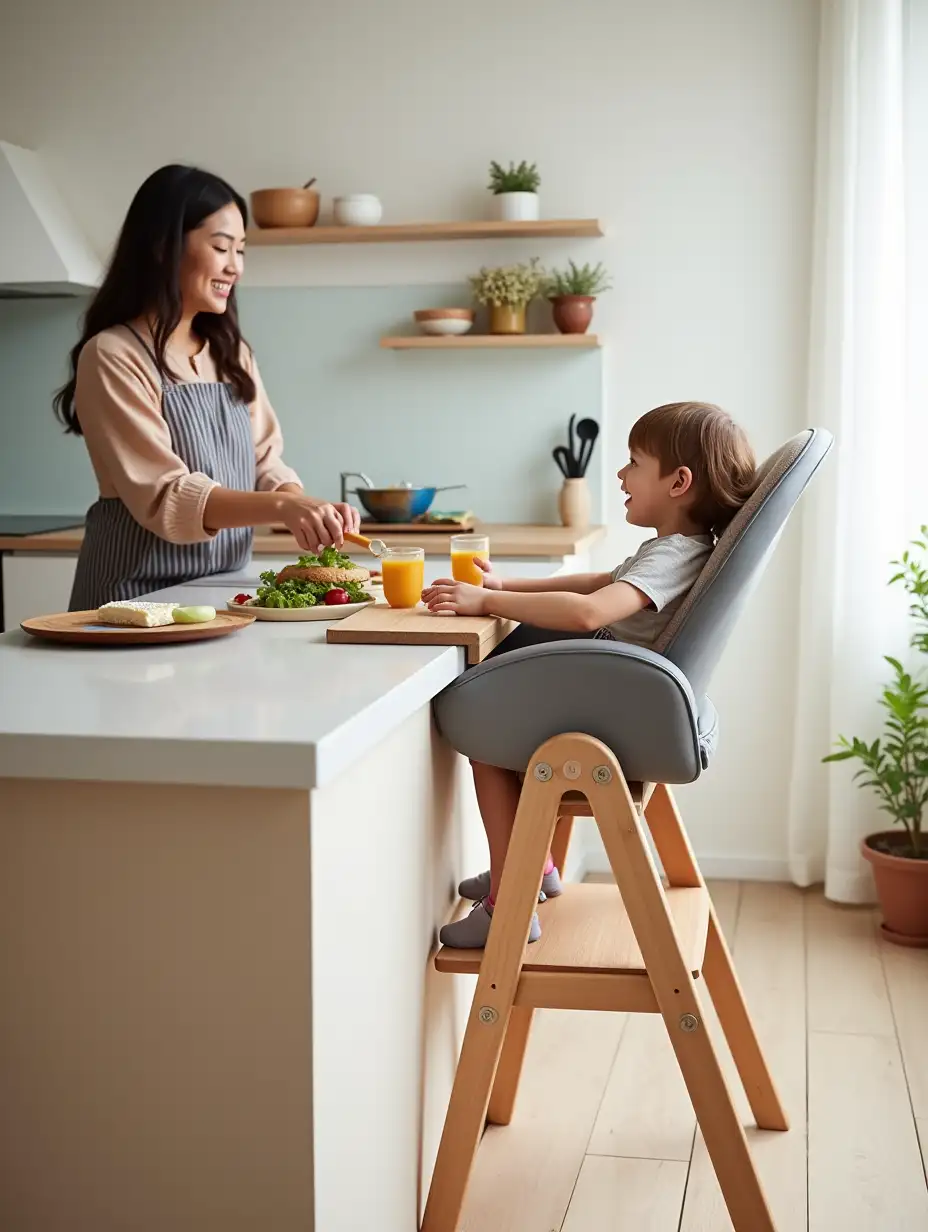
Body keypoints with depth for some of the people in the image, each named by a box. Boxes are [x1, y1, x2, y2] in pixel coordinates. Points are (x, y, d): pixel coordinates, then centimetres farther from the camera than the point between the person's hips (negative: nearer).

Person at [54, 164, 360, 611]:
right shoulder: (113, 357, -12)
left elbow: (265, 463, 6)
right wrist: (281, 506, -33)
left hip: (223, 591, 6)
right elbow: (162, 496, -21)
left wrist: (305, 509, -16)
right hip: (141, 594, -6)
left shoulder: (233, 354, 11)